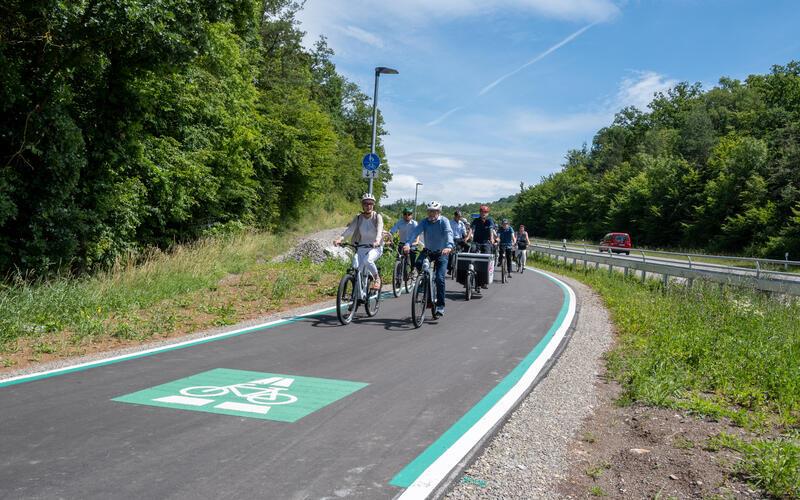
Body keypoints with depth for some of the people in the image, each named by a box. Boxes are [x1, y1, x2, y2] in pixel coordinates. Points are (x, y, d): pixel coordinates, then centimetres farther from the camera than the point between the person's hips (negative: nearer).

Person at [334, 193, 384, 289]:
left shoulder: (377, 217, -8)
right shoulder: (358, 218, 0)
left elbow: (379, 229, -25)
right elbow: (350, 229, -15)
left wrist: (377, 241, -47)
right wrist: (340, 238, -34)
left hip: (376, 247, -3)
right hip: (361, 247, 3)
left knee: (367, 260, -33)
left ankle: (377, 278, -5)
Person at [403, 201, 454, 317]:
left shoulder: (444, 221, -15)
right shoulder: (425, 221, -7)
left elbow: (449, 233, -32)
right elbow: (415, 231, -22)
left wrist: (449, 246, -52)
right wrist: (407, 244, -41)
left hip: (441, 253, -3)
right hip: (428, 251, 3)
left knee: (439, 279, -14)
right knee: (418, 264, -26)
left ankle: (440, 306, -5)